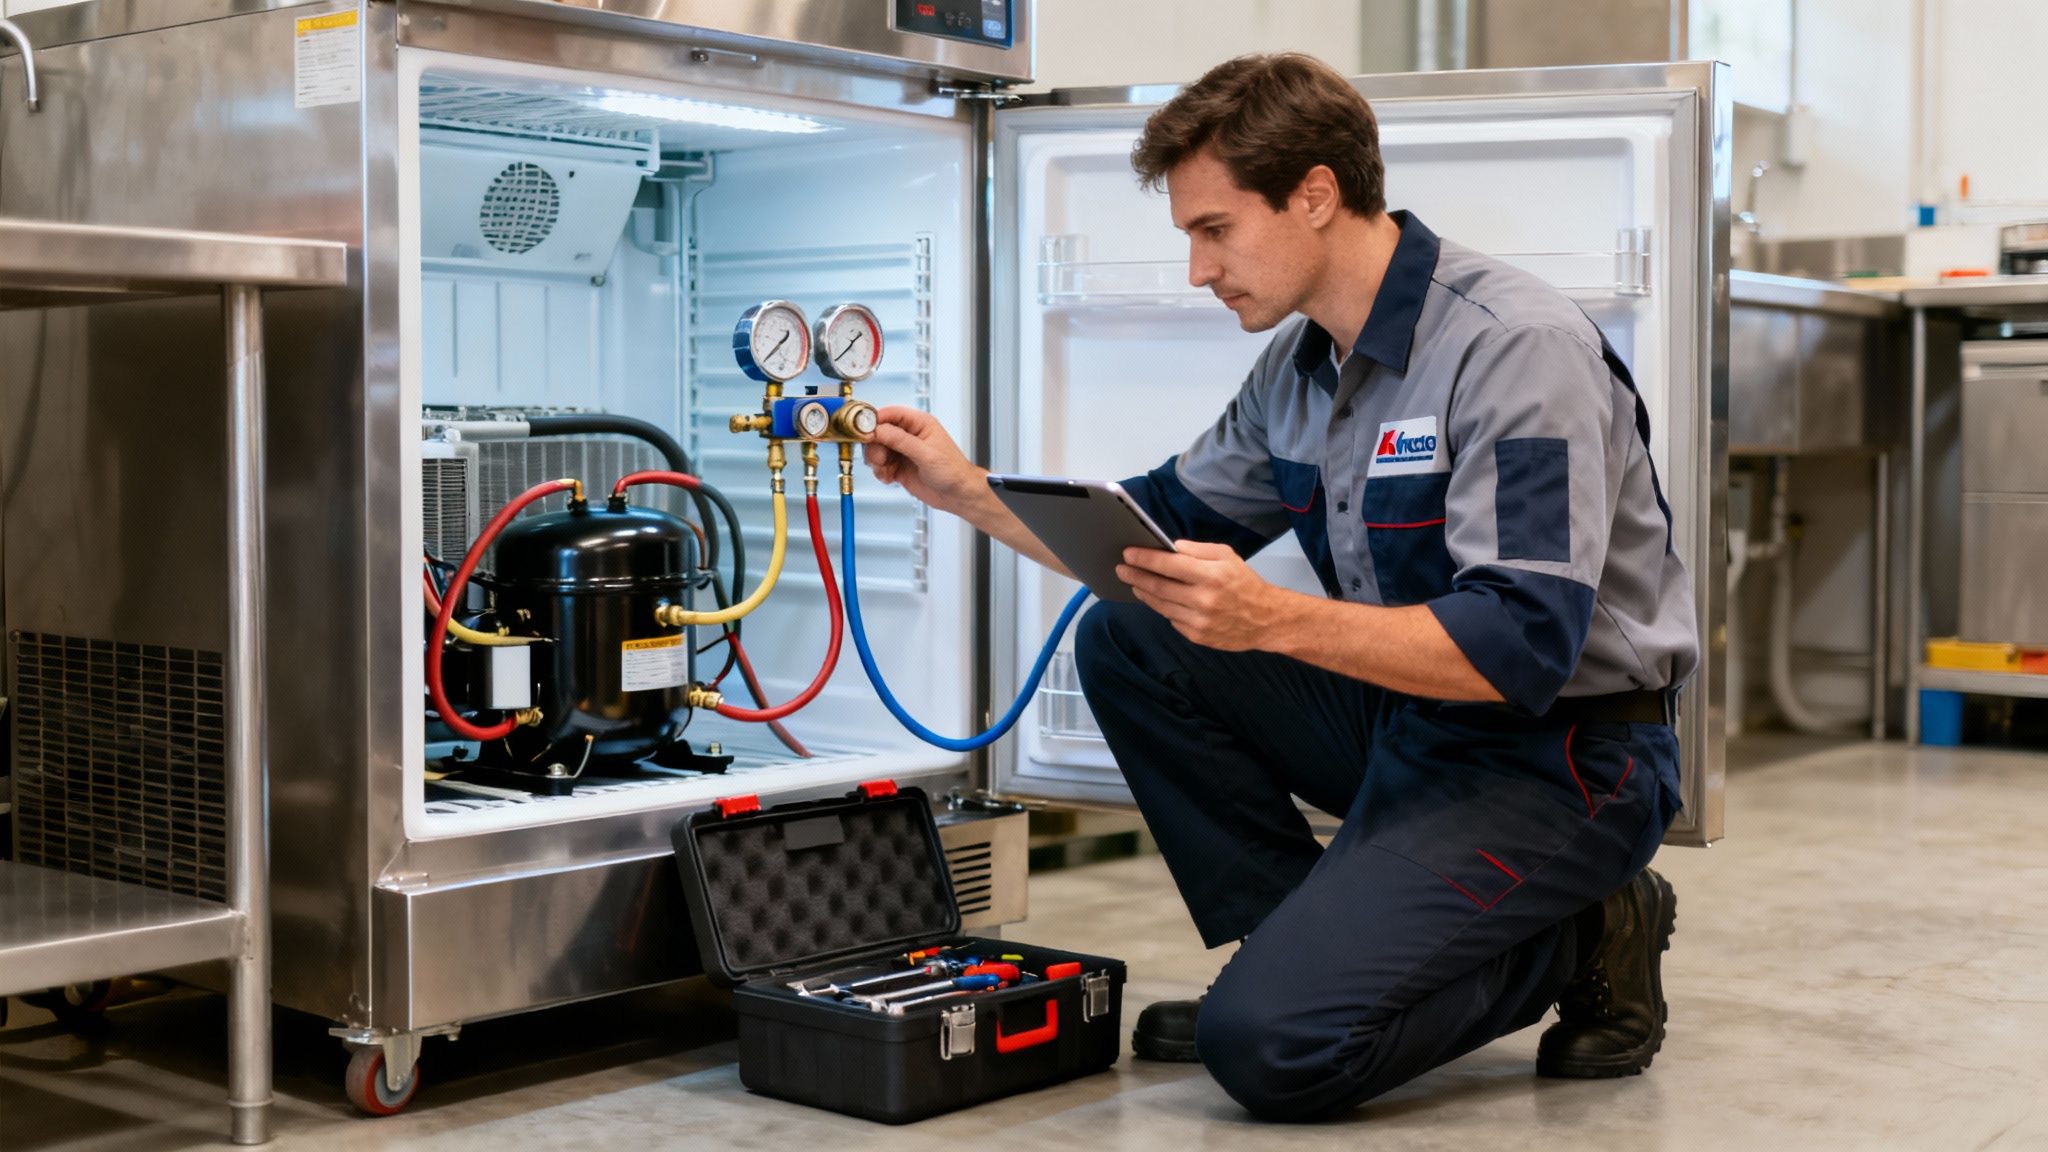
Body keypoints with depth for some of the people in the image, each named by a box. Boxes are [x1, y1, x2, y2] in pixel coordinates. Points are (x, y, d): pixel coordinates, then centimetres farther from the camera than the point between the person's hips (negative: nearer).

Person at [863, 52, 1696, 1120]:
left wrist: (1274, 620, -35)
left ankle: (1575, 944, 1)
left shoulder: (1517, 348, -21)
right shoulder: (1300, 364, 6)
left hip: (1557, 760, -9)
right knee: (1126, 640, 1)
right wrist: (966, 489, 6)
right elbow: (1160, 534, 16)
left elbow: (1521, 650, -28)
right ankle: (1306, 943, 4)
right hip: (1407, 715, 9)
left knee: (1270, 1044, -21)